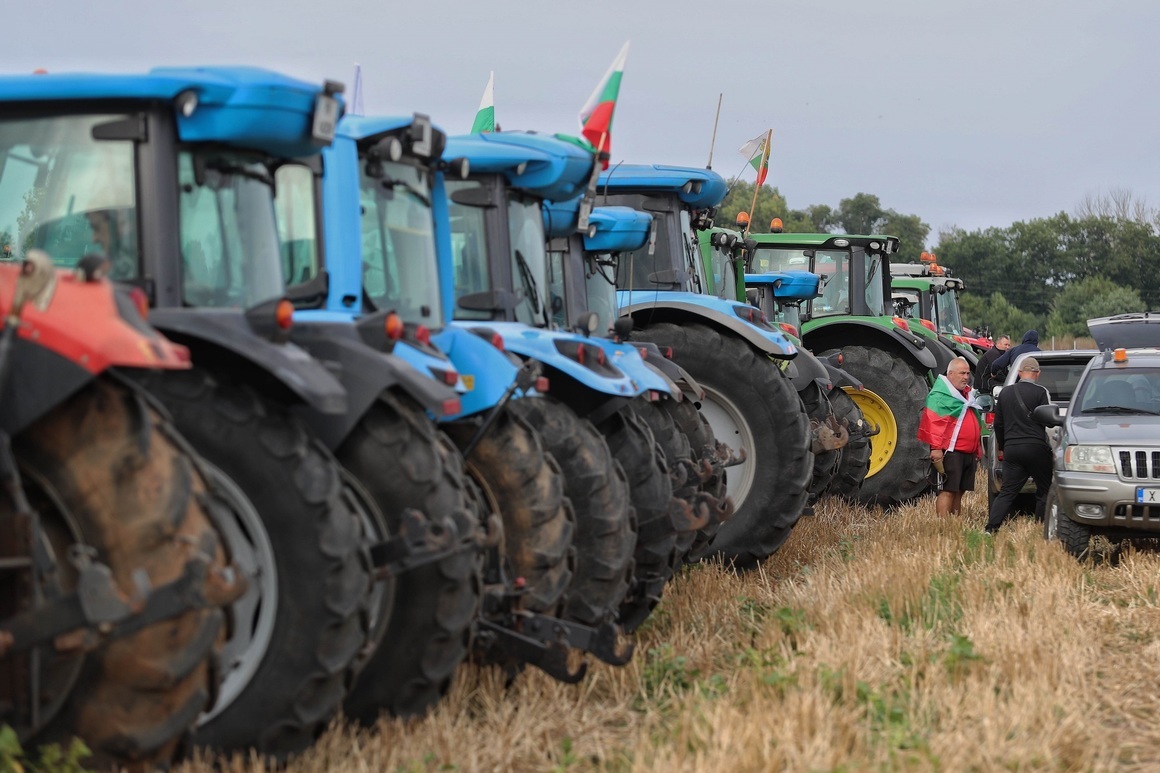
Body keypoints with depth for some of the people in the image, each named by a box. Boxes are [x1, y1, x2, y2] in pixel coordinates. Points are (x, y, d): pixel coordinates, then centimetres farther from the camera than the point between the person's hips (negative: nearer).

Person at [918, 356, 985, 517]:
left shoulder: (968, 394, 21)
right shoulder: (939, 395, -8)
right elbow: (932, 423, -17)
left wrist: (978, 451, 25)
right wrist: (936, 448, -23)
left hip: (969, 453, 9)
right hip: (951, 452, -9)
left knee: (959, 492, 10)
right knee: (948, 491, -10)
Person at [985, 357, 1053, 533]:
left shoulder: (1005, 393, 10)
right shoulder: (1041, 393, -6)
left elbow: (998, 424, 16)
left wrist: (1001, 447, 26)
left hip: (1012, 448, 4)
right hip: (1036, 448, -4)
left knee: (1007, 491, 5)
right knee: (1044, 491, 7)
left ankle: (991, 528, -6)